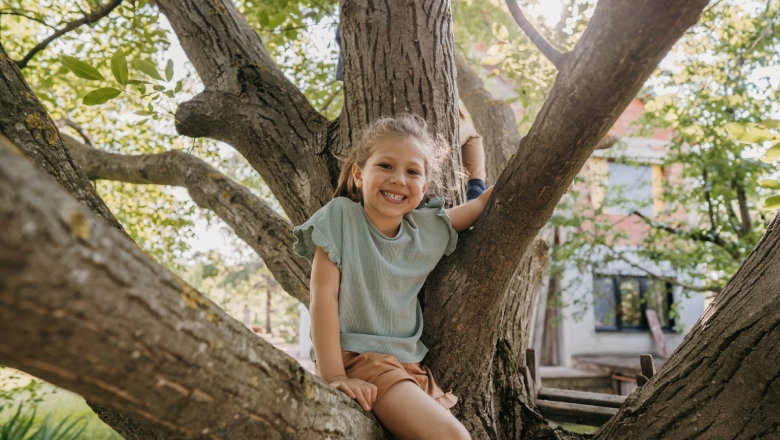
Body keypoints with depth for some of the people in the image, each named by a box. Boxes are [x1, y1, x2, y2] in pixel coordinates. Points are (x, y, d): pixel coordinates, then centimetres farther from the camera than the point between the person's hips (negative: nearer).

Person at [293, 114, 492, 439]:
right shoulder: (341, 216, -7)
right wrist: (333, 376, -17)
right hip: (356, 360, -6)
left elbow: (483, 204, 20)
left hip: (411, 365, 6)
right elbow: (323, 295, -12)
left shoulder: (429, 229, 5)